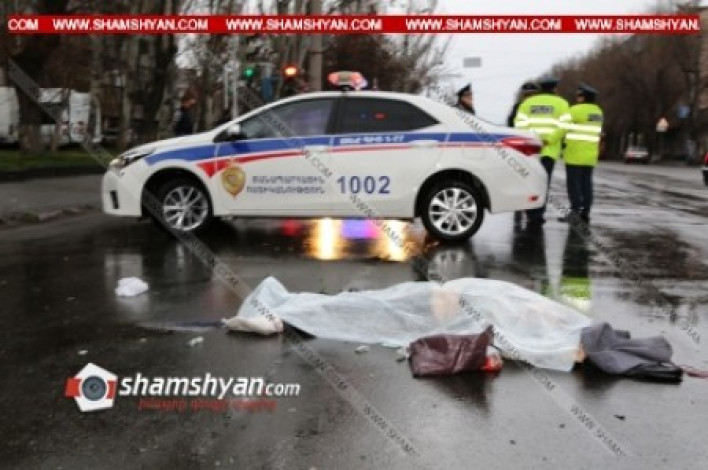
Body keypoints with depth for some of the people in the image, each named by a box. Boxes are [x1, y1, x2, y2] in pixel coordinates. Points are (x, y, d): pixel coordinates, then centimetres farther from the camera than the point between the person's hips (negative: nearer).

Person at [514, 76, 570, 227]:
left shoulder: (527, 102, 10)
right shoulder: (561, 103, 5)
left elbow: (519, 123, -4)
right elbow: (564, 125, -10)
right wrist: (548, 140, -12)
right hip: (549, 150, -2)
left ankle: (530, 214, 7)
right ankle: (538, 214, -5)